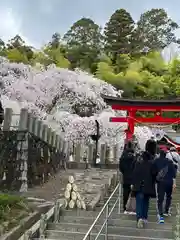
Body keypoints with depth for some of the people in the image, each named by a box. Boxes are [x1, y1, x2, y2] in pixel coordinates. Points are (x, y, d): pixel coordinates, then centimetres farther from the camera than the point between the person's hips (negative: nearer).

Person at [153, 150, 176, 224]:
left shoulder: (156, 161, 0)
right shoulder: (170, 162, -1)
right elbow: (173, 172, -5)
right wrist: (174, 182, -5)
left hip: (160, 182, -1)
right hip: (169, 182, 1)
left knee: (160, 199, -3)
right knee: (168, 197, 24)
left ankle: (161, 215, -16)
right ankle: (166, 211, 30)